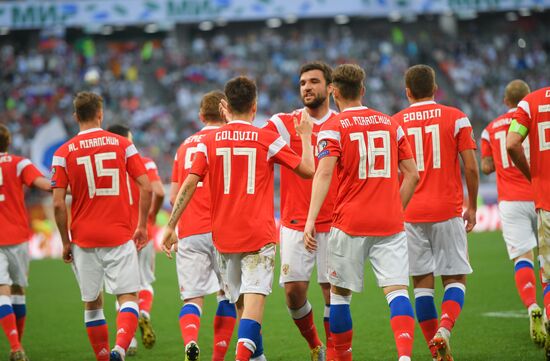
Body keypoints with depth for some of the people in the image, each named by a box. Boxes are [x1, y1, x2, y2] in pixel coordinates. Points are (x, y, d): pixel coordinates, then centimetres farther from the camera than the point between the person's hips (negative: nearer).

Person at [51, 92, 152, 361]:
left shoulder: (63, 152, 0)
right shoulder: (122, 144, 2)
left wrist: (66, 241, 4)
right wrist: (142, 226, 7)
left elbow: (58, 204, -5)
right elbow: (146, 188, -2)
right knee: (128, 297, -2)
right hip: (120, 237, -1)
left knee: (92, 304, 12)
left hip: (83, 238, 1)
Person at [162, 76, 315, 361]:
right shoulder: (267, 139, -2)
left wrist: (171, 227, 0)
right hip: (259, 235, -3)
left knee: (242, 302, 15)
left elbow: (189, 184, -3)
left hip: (224, 236, 3)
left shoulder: (209, 141, 3)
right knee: (255, 299, -11)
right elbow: (308, 170, 2)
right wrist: (306, 136, 19)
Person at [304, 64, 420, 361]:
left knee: (339, 293, 11)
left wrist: (310, 220, -20)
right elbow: (411, 175, 12)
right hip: (390, 224, 3)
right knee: (396, 290, -6)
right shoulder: (391, 124, 12)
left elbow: (323, 174, -15)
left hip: (350, 224, -3)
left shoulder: (333, 128, -1)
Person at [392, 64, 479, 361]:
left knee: (422, 282, 6)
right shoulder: (455, 118, 1)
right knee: (455, 278, 6)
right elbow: (471, 168, -3)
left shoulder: (394, 123, 4)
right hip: (448, 211, -1)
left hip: (410, 213, 1)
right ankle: (444, 328, -21)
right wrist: (472, 207, 9)